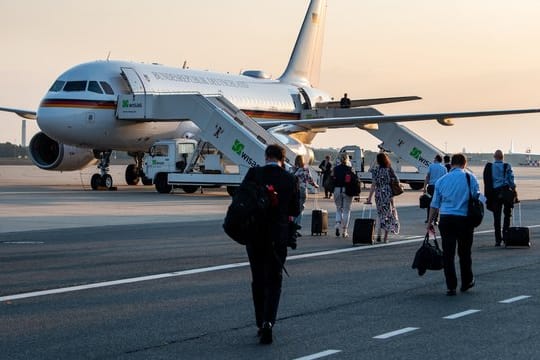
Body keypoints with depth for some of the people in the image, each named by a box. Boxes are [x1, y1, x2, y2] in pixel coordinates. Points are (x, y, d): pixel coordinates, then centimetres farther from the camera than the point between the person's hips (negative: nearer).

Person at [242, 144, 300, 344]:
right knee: (274, 281, 7)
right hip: (278, 236, 0)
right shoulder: (290, 179, -3)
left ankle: (261, 324, 17)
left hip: (255, 234, 0)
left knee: (258, 280, 14)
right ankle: (268, 322, -11)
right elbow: (295, 211, 3)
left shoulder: (254, 173, -6)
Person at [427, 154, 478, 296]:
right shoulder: (470, 178, 1)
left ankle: (451, 287, 2)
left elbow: (435, 204, 12)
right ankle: (466, 283, 25)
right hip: (464, 219, -1)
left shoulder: (441, 180, 9)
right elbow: (477, 198, 1)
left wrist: (430, 222, 20)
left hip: (446, 219, 1)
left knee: (448, 254, 3)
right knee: (464, 252, 13)